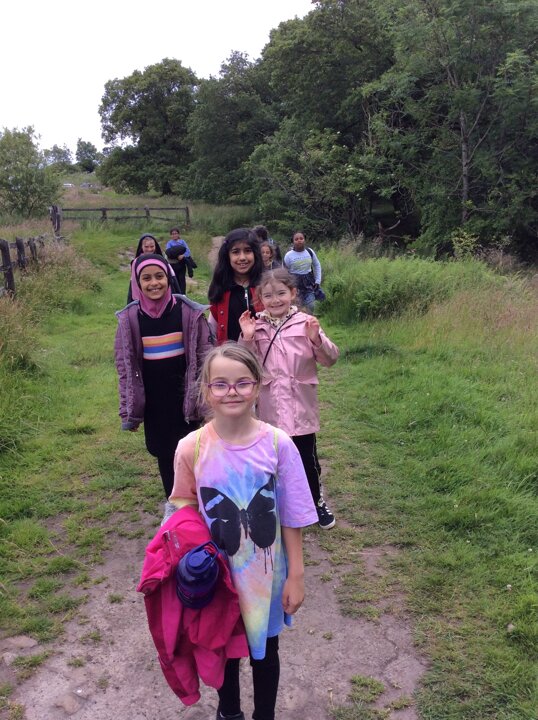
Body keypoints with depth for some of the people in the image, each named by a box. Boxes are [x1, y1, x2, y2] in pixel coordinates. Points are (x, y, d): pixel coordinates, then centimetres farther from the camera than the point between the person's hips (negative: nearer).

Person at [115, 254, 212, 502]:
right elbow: (125, 366, 2)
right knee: (163, 452, 12)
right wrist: (128, 410, 4)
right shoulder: (130, 318, -5)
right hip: (153, 400, 2)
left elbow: (204, 357, -3)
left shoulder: (188, 312, -10)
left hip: (185, 396, -2)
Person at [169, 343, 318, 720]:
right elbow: (184, 510, -2)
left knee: (264, 649, 21)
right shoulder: (191, 449, -16)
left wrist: (296, 575, -5)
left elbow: (292, 517, -10)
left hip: (265, 573, -1)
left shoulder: (278, 444, -18)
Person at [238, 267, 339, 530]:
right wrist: (246, 339, -15)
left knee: (307, 457, 11)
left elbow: (330, 359, -8)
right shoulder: (257, 327, 0)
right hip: (269, 408, 1)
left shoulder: (305, 323, -6)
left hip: (300, 406, -1)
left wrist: (317, 340, -25)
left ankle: (317, 501, 33)